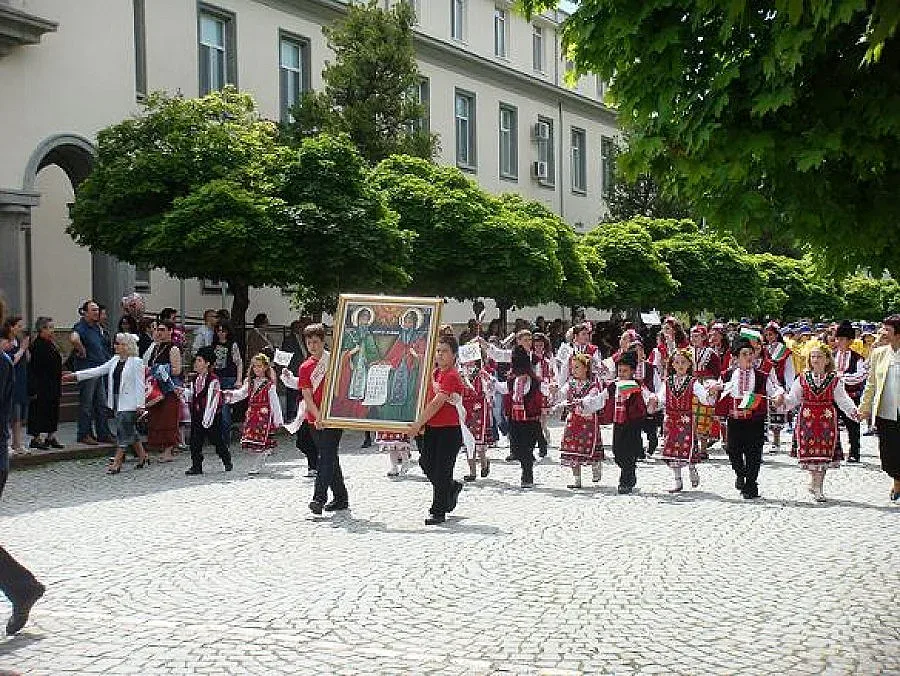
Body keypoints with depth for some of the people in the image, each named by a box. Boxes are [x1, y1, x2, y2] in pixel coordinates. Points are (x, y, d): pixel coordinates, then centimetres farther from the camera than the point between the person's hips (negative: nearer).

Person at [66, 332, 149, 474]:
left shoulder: (136, 362, -10)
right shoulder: (115, 360, 13)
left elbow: (140, 384, -12)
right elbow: (98, 371, 15)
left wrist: (140, 404, -16)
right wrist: (76, 375, 11)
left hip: (129, 403, -8)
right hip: (117, 401, 8)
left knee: (123, 431, -8)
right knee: (129, 431, 12)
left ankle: (117, 463, -6)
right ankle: (143, 456, 24)